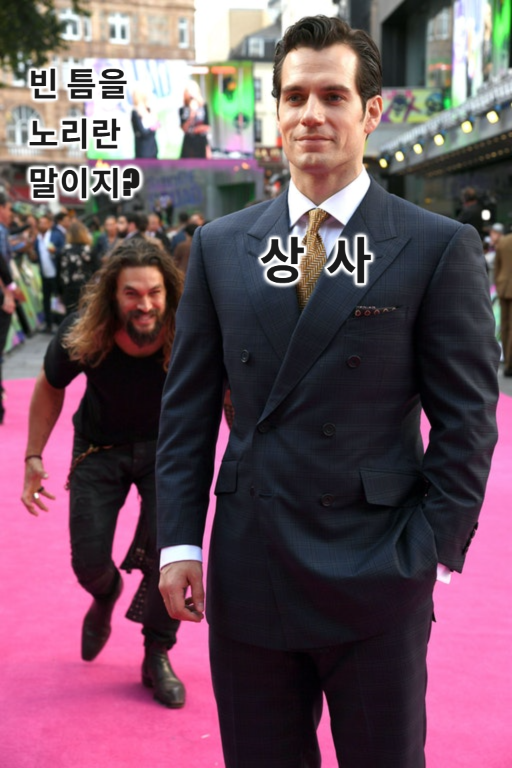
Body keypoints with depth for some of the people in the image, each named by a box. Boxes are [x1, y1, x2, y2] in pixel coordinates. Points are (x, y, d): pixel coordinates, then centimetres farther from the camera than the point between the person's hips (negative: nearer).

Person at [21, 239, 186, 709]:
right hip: (100, 449, 1)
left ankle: (158, 656, 10)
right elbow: (50, 389, -4)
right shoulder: (82, 335, -26)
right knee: (89, 561, 0)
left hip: (166, 445, -1)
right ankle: (106, 596, 40)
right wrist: (34, 458, -3)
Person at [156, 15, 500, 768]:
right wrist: (179, 538, 1)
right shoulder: (219, 246, 5)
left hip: (378, 576, -2)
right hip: (247, 573, 3)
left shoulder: (440, 248, -4)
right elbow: (188, 405, 7)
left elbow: (466, 420, -4)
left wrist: (430, 553, -8)